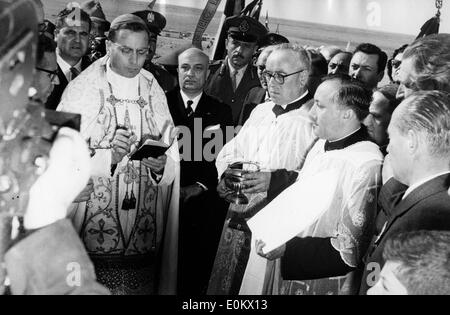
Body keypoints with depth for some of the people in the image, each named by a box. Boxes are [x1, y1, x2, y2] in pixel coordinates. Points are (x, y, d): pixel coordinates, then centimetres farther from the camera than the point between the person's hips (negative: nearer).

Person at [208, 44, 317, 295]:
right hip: (237, 218, 7)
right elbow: (230, 152, 21)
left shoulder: (316, 119, -9)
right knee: (222, 286, 11)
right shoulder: (261, 112, 15)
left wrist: (275, 180, -27)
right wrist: (226, 175, 0)